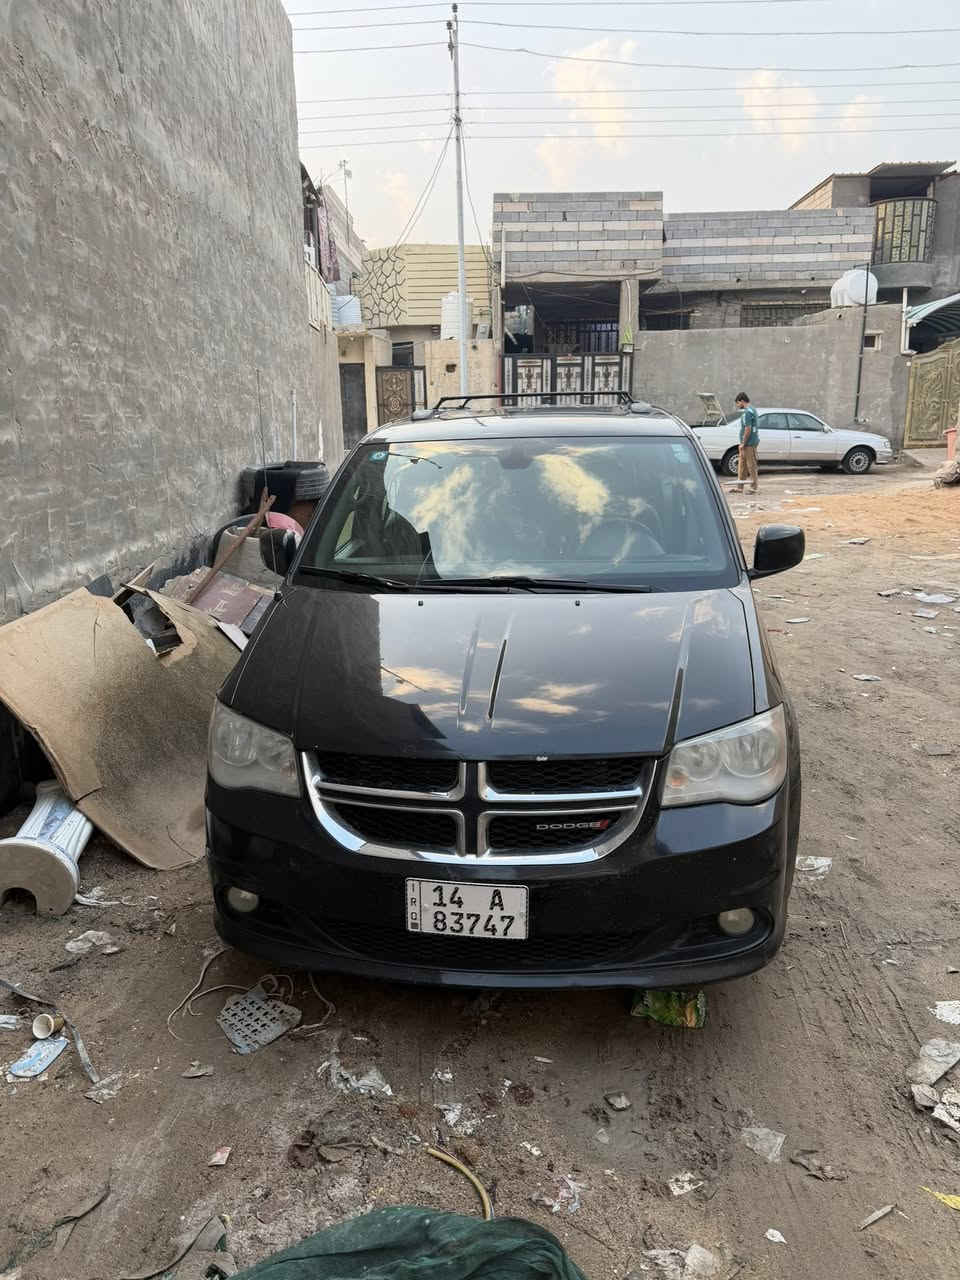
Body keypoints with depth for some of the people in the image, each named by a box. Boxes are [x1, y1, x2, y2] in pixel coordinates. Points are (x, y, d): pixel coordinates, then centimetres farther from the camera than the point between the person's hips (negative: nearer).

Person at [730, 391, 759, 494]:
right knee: (742, 465, 13)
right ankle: (739, 487, 18)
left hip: (749, 443, -10)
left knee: (751, 465, -3)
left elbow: (748, 430, -21)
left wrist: (743, 443, -16)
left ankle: (753, 487, 3)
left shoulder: (747, 412, -16)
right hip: (750, 442, 10)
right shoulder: (751, 409, 16)